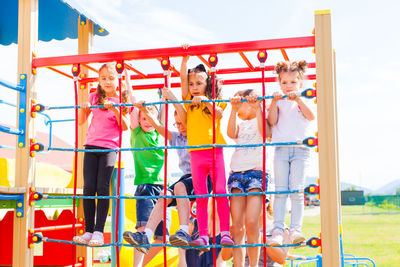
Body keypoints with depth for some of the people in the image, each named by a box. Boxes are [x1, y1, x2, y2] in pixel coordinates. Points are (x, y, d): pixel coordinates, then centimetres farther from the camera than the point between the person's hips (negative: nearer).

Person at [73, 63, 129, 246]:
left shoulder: (121, 100, 5)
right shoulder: (94, 97, 13)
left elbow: (125, 127, -3)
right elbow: (81, 121, 16)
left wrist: (115, 109, -16)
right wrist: (83, 108, -4)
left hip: (109, 148, -3)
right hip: (91, 145, 3)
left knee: (102, 187, -11)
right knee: (88, 188, -4)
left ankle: (98, 232, -9)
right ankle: (88, 231, 1)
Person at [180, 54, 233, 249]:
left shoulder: (216, 102, 8)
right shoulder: (189, 101, 12)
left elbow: (220, 114, -11)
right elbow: (183, 78, 3)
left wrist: (206, 100, -22)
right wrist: (185, 59, -5)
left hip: (215, 151, -2)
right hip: (196, 154, 2)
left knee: (221, 192, -7)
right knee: (200, 196, 2)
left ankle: (225, 233, -2)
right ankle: (203, 236, 4)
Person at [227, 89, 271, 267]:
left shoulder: (261, 119, 12)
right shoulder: (240, 126, 23)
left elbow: (265, 133, -10)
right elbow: (231, 134, 1)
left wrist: (258, 108, -10)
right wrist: (234, 109, -5)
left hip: (256, 173, -4)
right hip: (236, 174, 4)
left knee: (251, 222, -15)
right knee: (237, 225, -4)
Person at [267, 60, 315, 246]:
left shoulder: (303, 101, 11)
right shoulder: (278, 101, 12)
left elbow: (311, 116, -7)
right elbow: (272, 121, 1)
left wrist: (298, 100, -16)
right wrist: (274, 102, -9)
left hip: (300, 149, -1)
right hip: (281, 149, 1)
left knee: (296, 191, -5)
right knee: (280, 190, -3)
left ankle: (295, 230, -5)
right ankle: (277, 230, -4)